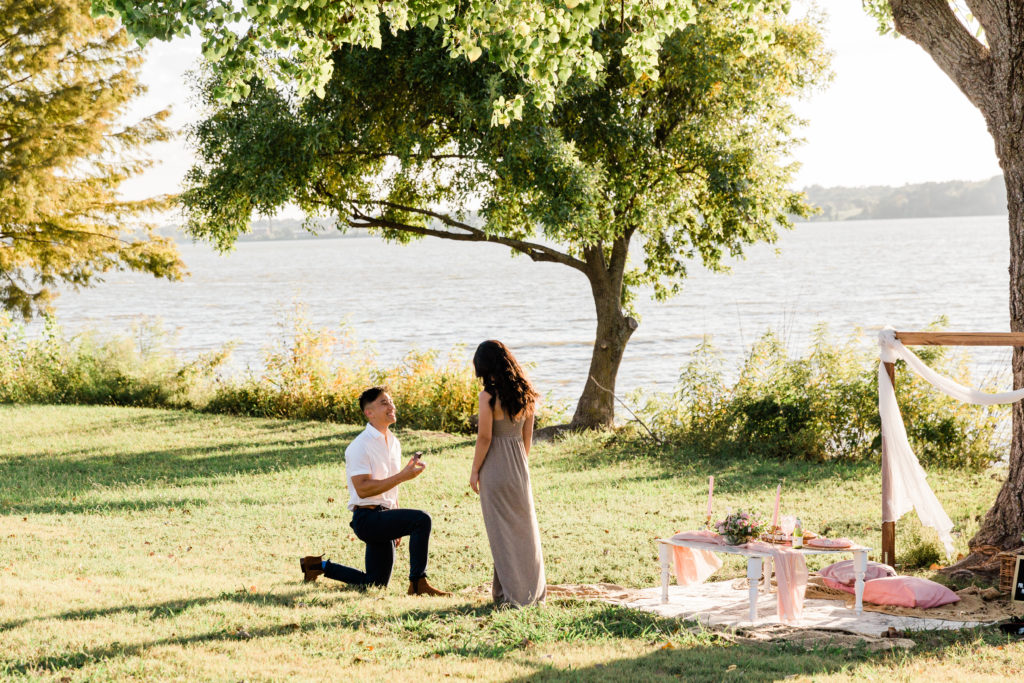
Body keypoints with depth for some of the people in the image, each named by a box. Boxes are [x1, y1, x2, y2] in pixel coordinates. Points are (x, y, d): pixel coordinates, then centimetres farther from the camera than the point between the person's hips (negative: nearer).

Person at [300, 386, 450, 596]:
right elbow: (362, 489, -22)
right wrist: (402, 476, -25)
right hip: (368, 518, -9)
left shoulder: (394, 443, 14)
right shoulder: (360, 446, -14)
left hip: (384, 518, 9)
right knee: (421, 519, -28)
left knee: (375, 583, 12)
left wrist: (397, 525, 23)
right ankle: (418, 583, -24)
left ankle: (320, 565, 27)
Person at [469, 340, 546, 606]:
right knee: (525, 527, 13)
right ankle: (533, 589, 19)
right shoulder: (525, 394, 3)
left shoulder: (489, 396, -15)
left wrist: (474, 471, -5)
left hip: (495, 467, -6)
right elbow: (527, 435, 9)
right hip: (518, 467, 6)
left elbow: (484, 437, -15)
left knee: (502, 530, 2)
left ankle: (511, 592, 6)